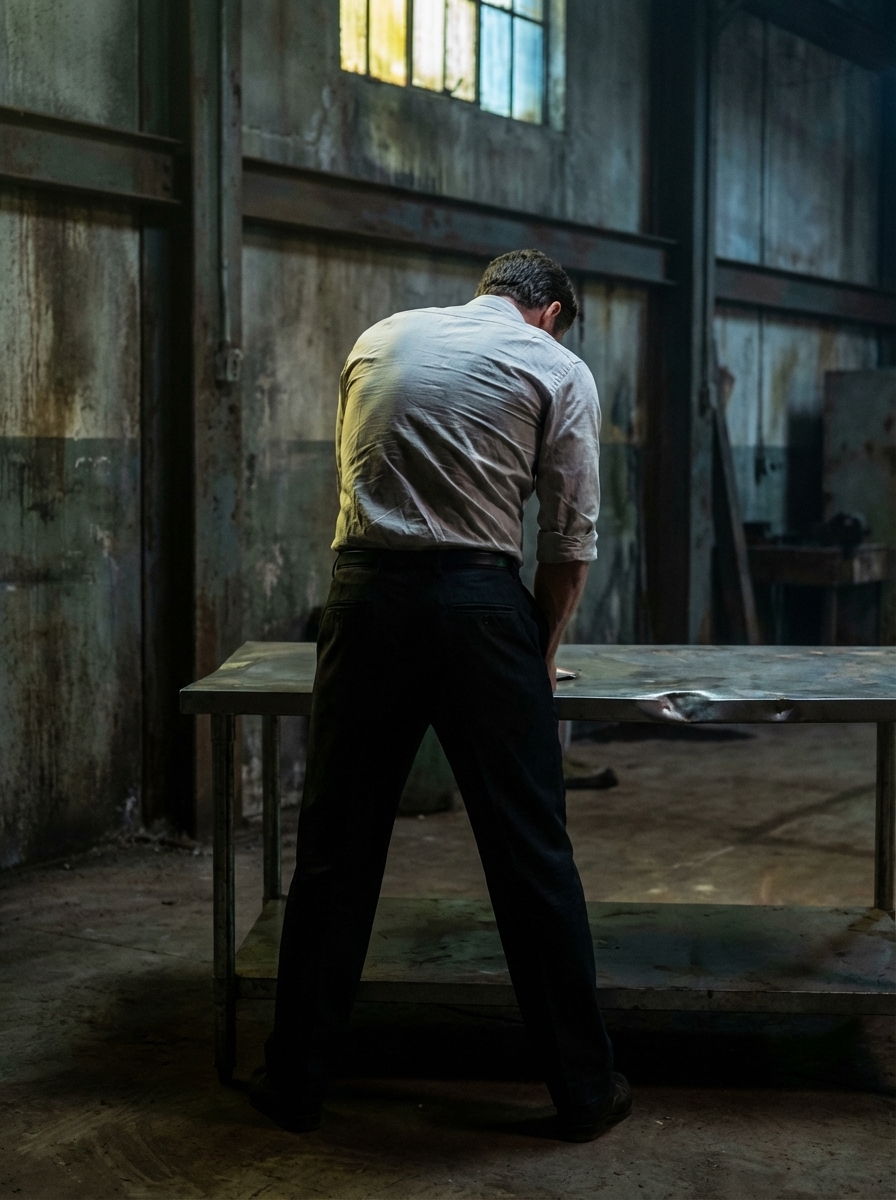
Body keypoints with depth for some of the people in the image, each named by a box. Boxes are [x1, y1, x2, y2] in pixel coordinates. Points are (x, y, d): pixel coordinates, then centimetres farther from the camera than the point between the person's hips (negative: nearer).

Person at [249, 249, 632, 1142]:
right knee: (530, 855, 5)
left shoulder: (380, 339, 19)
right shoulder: (556, 368, 7)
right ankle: (582, 1088, 16)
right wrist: (542, 651, 18)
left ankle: (296, 1079, 20)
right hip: (478, 606, -3)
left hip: (366, 597, 3)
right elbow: (569, 541, 3)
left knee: (336, 849, 11)